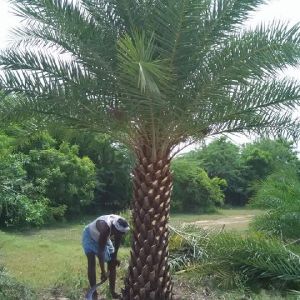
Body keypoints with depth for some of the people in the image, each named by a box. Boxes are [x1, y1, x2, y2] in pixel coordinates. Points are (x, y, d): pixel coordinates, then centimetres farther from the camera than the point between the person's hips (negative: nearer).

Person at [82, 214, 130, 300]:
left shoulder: (119, 226, -25)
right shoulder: (105, 227, -43)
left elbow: (117, 244, -5)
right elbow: (101, 251, -40)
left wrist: (114, 257, -3)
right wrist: (103, 272, -39)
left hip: (104, 238, 6)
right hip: (90, 236, -6)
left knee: (112, 262, 2)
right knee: (92, 262, -18)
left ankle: (112, 291, 11)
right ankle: (94, 293, -9)